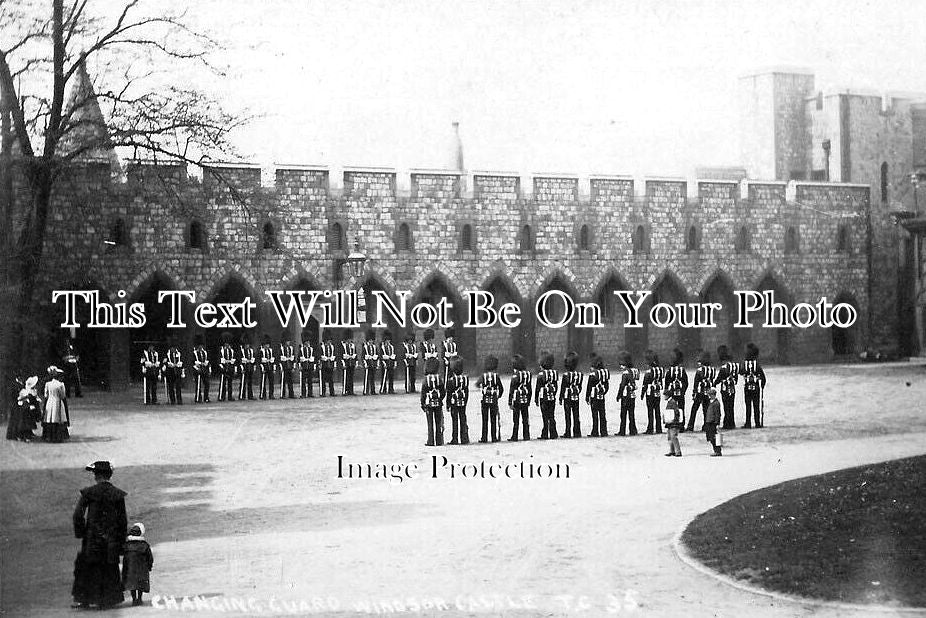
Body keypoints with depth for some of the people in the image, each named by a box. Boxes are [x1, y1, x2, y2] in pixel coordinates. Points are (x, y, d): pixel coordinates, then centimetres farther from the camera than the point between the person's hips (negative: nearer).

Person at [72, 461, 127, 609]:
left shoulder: (88, 492, -6)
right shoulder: (118, 494, 1)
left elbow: (78, 515, -7)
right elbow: (123, 520, 3)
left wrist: (79, 533, 6)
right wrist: (121, 541, 10)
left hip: (92, 536, -2)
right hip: (111, 539, 2)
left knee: (86, 567, 11)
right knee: (109, 569, 11)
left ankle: (85, 600, 12)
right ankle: (105, 602, 10)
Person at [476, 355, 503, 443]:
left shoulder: (483, 376, -4)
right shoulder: (496, 376, -2)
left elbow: (477, 384, -11)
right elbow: (501, 389, -1)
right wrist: (499, 396, 17)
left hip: (485, 400, 0)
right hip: (494, 400, 0)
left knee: (485, 419, 3)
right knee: (494, 419, 6)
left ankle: (484, 438, 1)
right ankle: (494, 437, 5)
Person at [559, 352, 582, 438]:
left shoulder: (566, 374, -13)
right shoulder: (579, 374, 2)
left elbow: (563, 387, -9)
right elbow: (580, 387, 11)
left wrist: (560, 398, -3)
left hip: (567, 397, -5)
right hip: (576, 397, 5)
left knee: (568, 415, -1)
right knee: (576, 415, 9)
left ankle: (568, 433, -2)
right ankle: (577, 433, 11)